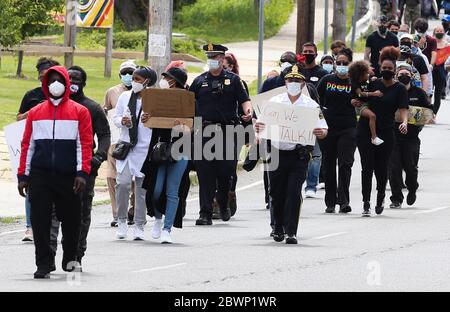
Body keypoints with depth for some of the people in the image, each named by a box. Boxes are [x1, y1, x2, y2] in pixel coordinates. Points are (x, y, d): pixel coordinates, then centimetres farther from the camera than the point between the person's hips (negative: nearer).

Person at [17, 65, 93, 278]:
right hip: (40, 175, 1)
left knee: (70, 219, 7)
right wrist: (23, 175, 7)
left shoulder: (79, 112, 4)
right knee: (40, 220, -5)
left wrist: (82, 173, -9)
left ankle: (70, 258, 26)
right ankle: (44, 263, 0)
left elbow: (85, 144, 0)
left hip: (68, 176, -1)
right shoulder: (35, 113, 10)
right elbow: (27, 145, 11)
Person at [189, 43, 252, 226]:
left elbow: (244, 99, -1)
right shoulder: (200, 81, 11)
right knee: (205, 173, -5)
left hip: (227, 131, -1)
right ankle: (205, 214, -3)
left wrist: (248, 111, -21)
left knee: (226, 171, 3)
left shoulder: (233, 80, 7)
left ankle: (224, 205, 28)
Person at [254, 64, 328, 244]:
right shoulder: (274, 102, 7)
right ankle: (278, 227, 29)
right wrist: (258, 128, -18)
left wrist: (321, 132, -21)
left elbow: (323, 130, 3)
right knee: (277, 193, 9)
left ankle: (291, 231, -11)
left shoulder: (311, 105, 3)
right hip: (277, 153, 2)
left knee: (294, 192, -11)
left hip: (299, 155, -2)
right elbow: (262, 125, 6)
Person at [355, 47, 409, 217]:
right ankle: (366, 203, -2)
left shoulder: (399, 89, -2)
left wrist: (404, 122, -32)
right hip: (365, 130, 1)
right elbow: (360, 101, 17)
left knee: (381, 168, 5)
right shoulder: (373, 84, 6)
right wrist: (355, 102, -7)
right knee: (367, 167, -5)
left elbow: (403, 109, -12)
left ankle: (381, 197, 32)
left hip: (385, 132, -1)